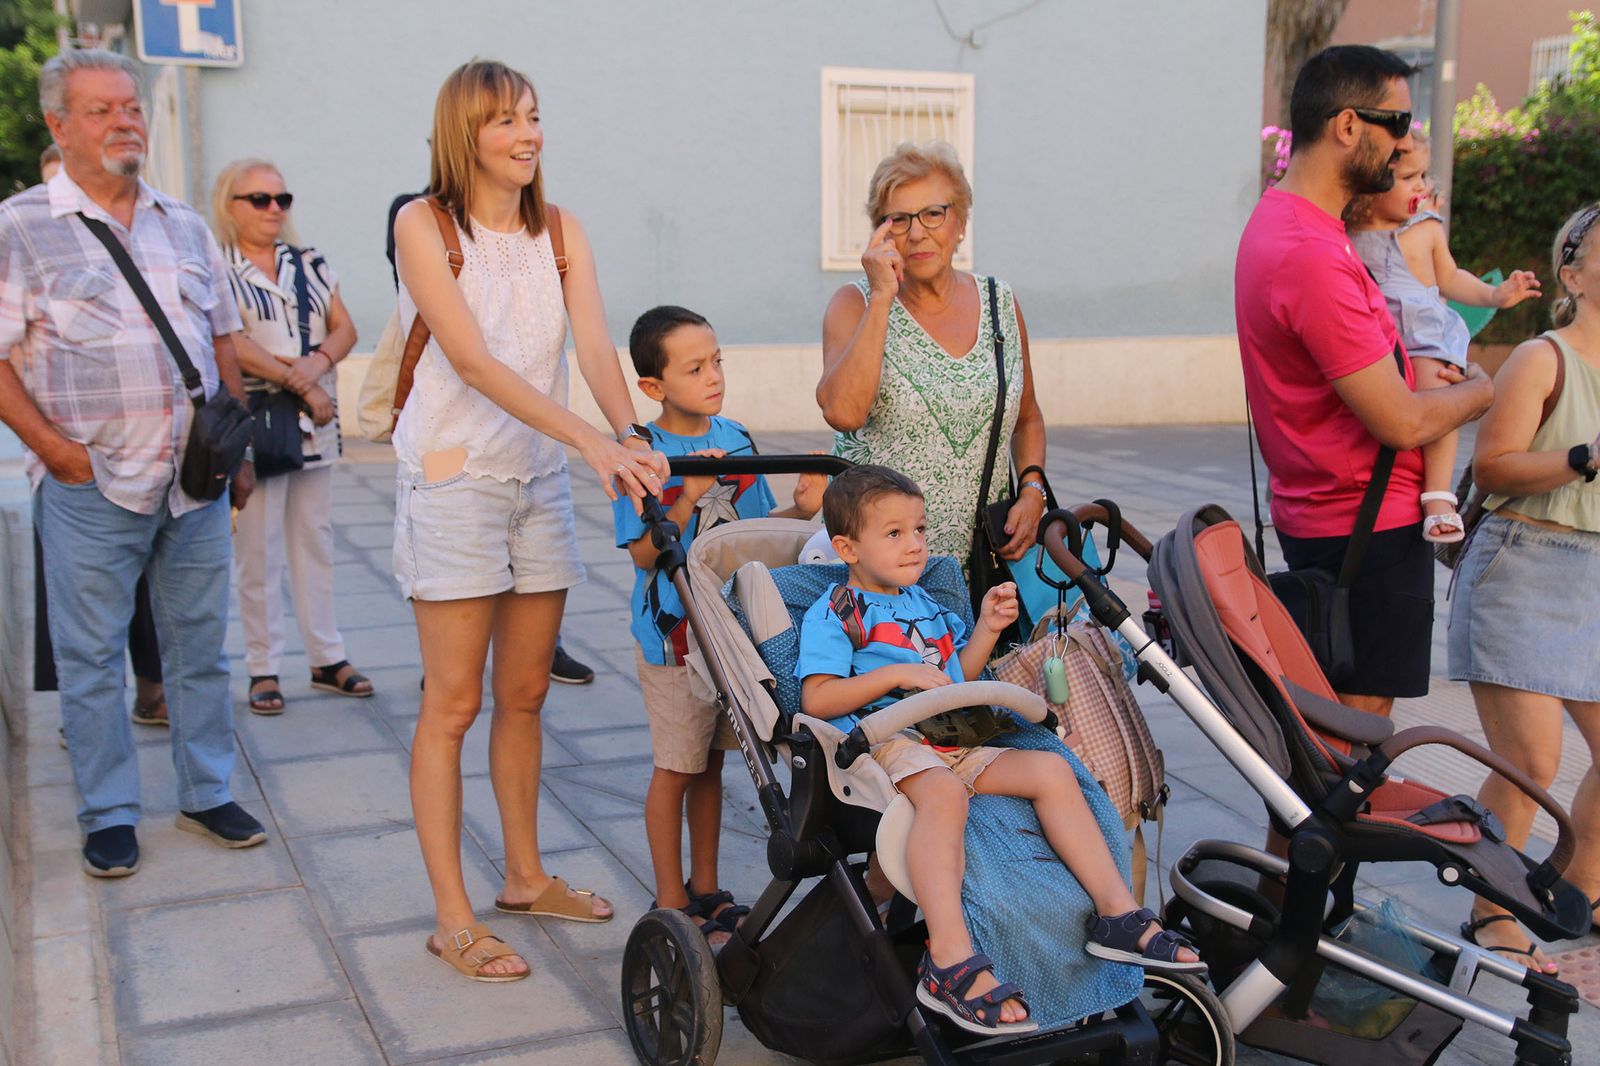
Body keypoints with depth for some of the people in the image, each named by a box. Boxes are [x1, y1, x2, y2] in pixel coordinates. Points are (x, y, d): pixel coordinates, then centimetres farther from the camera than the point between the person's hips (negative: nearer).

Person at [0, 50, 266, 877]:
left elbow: (222, 339, 17)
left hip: (197, 482, 4)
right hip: (91, 487, -4)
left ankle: (206, 794, 24)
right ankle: (108, 815, 17)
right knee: (91, 655, 4)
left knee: (200, 644, 11)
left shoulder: (184, 226, 12)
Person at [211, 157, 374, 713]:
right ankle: (263, 670, 6)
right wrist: (300, 385, -16)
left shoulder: (311, 264, 14)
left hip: (316, 427, 5)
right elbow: (232, 344, -14)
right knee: (258, 552, -2)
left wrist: (317, 362, -12)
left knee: (316, 542, 9)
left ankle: (327, 658, 17)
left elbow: (344, 328, 9)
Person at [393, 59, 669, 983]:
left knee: (525, 694, 13)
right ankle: (453, 918, 6)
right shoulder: (424, 225, -8)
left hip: (541, 481, 5)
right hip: (454, 480, -5)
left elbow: (597, 349, -7)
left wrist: (633, 437, -27)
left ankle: (526, 878, 27)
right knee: (455, 704, -2)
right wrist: (595, 443, -30)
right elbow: (474, 361, -20)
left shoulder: (560, 231, 7)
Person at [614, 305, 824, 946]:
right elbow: (644, 554, -16)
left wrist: (799, 508, -9)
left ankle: (705, 891, 30)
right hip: (673, 634, -5)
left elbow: (755, 527, 9)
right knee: (676, 767, 5)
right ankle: (671, 903, 20)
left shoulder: (736, 440, 2)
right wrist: (689, 498, -29)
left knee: (710, 760, 16)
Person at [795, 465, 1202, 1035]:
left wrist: (986, 629, 14)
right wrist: (897, 673, -15)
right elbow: (817, 698, -9)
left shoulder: (923, 603, 27)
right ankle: (949, 963, -48)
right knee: (943, 791, -39)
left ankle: (1117, 911, -7)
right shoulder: (834, 612, 3)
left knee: (1051, 768, -9)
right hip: (886, 739, -8)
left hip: (956, 740, 8)